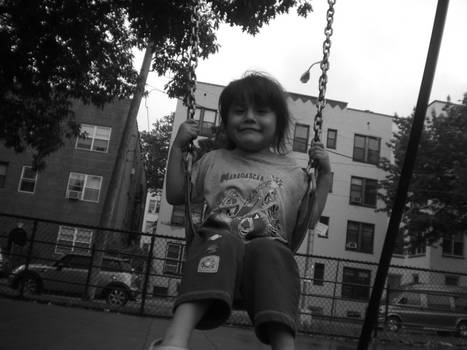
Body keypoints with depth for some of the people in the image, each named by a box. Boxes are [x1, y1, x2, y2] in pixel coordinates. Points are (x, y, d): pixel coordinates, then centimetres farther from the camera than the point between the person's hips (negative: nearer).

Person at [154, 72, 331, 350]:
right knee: (221, 243, -37)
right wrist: (178, 147, 17)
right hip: (219, 238, 0)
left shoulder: (291, 171, 21)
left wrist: (324, 175, 13)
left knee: (270, 252, -36)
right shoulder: (213, 161, 22)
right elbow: (175, 195, 23)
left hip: (270, 245, 0)